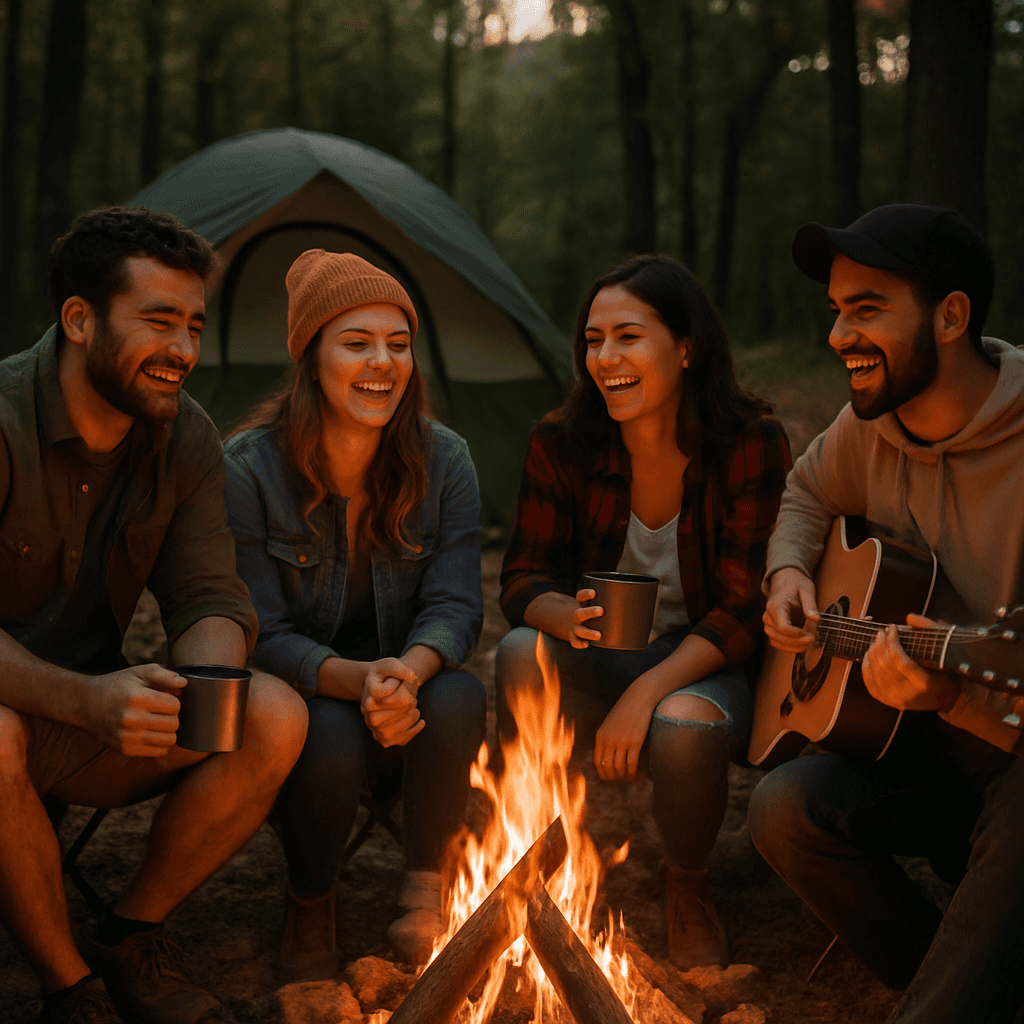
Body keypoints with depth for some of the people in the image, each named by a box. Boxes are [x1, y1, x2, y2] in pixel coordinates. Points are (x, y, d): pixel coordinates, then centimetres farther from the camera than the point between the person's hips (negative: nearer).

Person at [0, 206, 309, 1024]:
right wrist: (83, 699, -41)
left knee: (276, 718, -18)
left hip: (83, 725, 5)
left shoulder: (185, 439, -3)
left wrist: (203, 683, -30)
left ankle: (129, 940, 2)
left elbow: (212, 602, -5)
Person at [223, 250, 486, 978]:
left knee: (459, 701, -32)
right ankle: (310, 905, -1)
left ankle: (425, 890, -7)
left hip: (409, 692, 2)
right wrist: (355, 679, -35)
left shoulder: (443, 461, -6)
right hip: (299, 700, -2)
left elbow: (455, 608, -9)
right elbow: (262, 636, -15)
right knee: (332, 743, -35)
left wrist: (408, 672, -33)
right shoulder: (249, 469, -14)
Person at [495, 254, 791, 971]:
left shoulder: (753, 445, -15)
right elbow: (525, 580, -3)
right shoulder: (561, 443, -7)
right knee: (522, 654, -30)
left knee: (684, 727, -36)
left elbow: (746, 612, -16)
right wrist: (565, 616, -29)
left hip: (708, 670, -2)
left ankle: (688, 887, -1)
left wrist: (647, 692, -29)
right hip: (600, 666, 2)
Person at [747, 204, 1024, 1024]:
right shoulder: (874, 421, 1)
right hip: (928, 757, 6)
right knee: (787, 808, -19)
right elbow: (808, 492, 24)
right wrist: (789, 572, 4)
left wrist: (953, 696, -39)